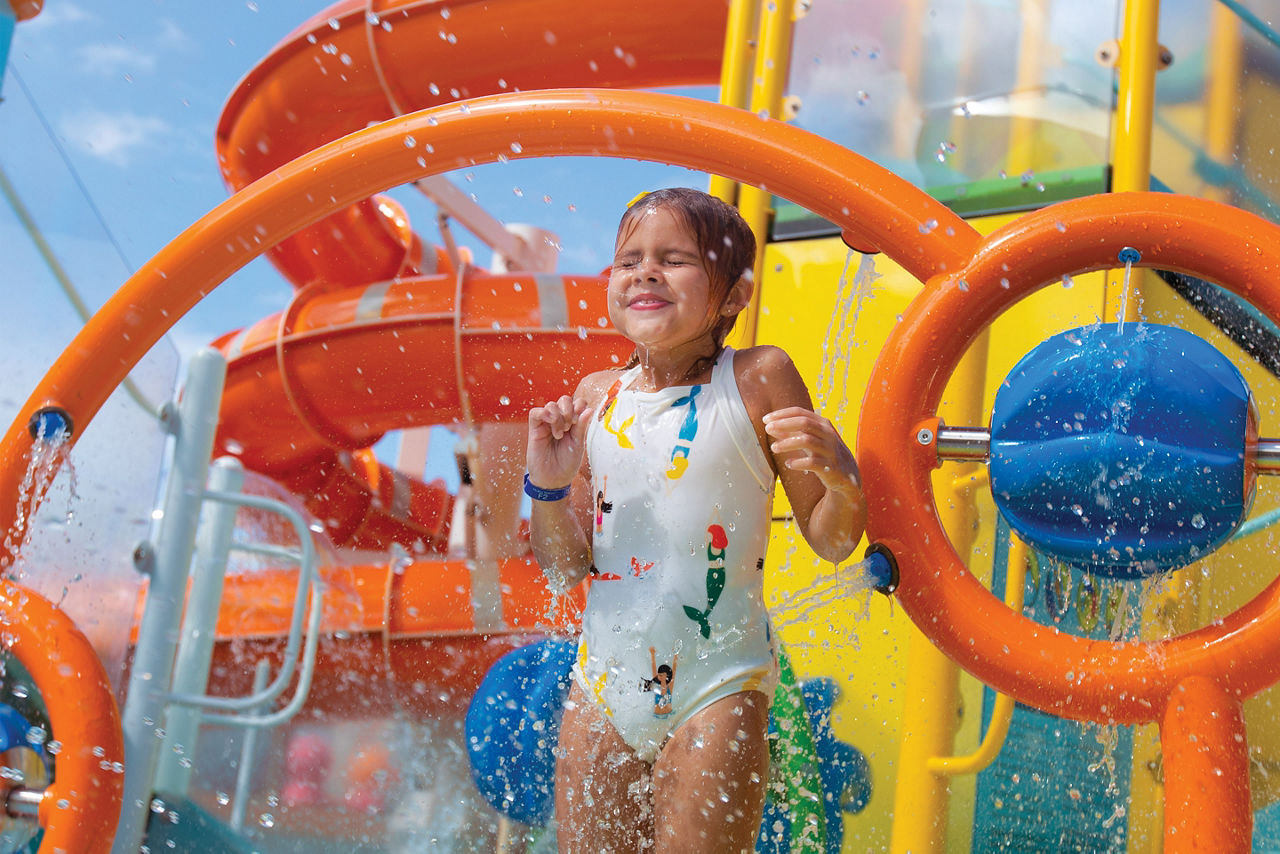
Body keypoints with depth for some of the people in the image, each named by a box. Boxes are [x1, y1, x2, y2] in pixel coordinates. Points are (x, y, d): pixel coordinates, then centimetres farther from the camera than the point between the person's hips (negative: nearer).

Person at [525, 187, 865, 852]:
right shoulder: (596, 397, 4)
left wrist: (839, 477, -24)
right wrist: (548, 486, -9)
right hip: (604, 680, 4)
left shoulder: (759, 380, -7)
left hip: (719, 689, -4)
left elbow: (831, 542, -4)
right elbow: (565, 568, 8)